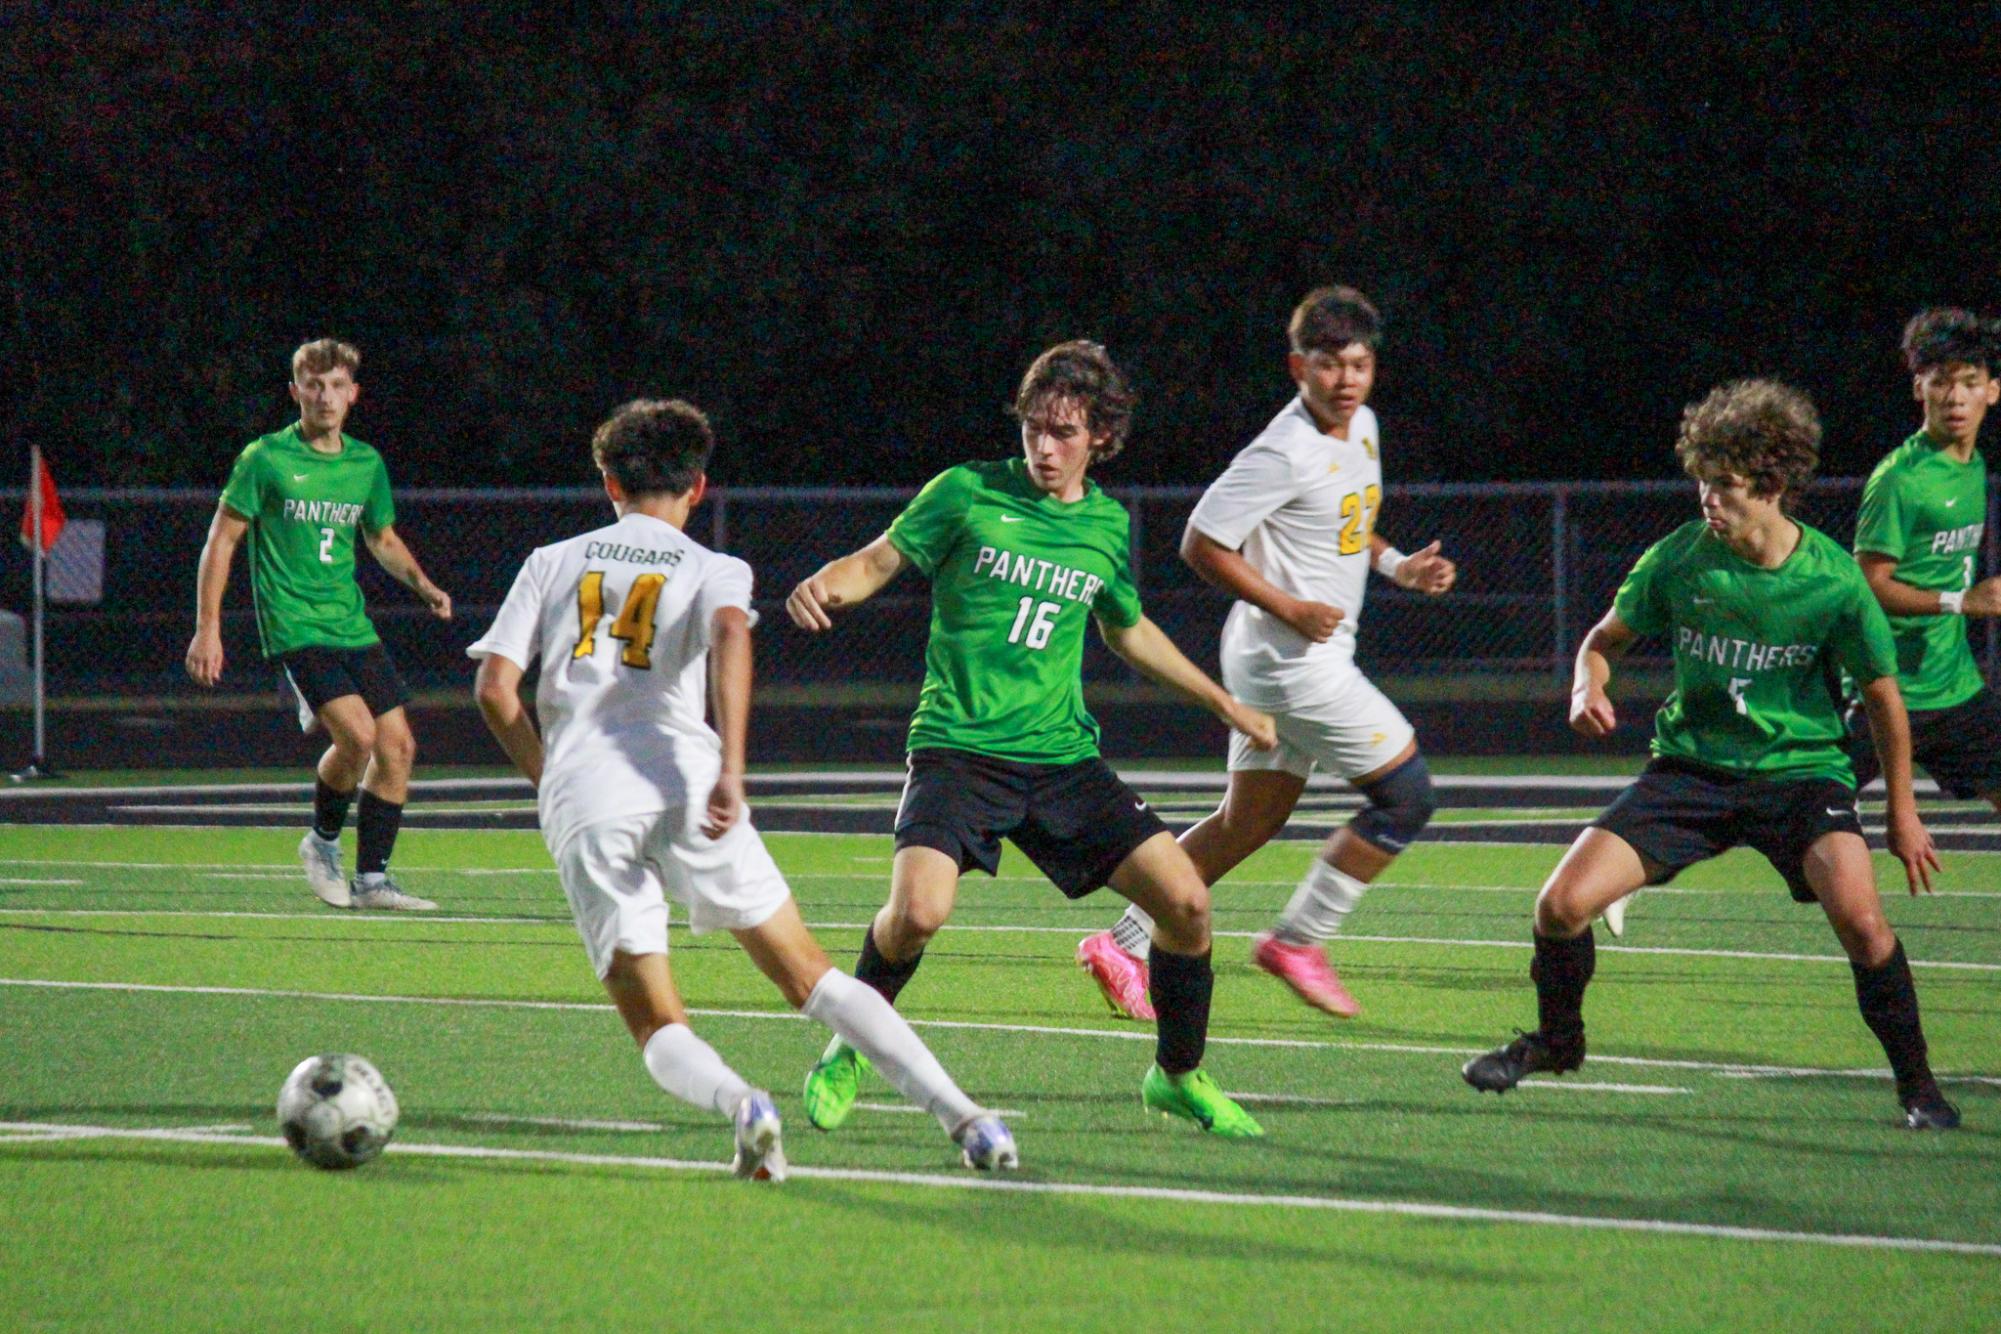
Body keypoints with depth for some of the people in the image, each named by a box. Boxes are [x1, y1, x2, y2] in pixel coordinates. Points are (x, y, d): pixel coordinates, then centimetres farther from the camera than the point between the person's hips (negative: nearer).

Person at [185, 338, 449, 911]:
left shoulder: (367, 464, 10)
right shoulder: (265, 459, -5)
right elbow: (222, 539, -1)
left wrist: (422, 584, 7)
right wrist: (207, 628, -6)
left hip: (354, 628, 6)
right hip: (294, 628, -6)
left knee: (397, 745, -1)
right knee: (357, 734, -22)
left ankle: (372, 879, 10)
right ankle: (323, 840, 3)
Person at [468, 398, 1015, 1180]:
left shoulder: (553, 563, 20)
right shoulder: (713, 569, 15)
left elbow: (496, 687, 11)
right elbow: (731, 631, -9)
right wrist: (731, 770, -16)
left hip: (581, 812, 1)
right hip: (680, 787, -1)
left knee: (658, 1031, 3)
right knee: (810, 978, 5)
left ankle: (735, 1103, -29)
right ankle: (959, 1114, -8)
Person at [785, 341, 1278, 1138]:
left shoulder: (1109, 526, 10)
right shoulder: (968, 494, -2)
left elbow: (1129, 632, 26)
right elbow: (879, 561, 1)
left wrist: (1224, 704, 27)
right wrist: (827, 587, -22)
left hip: (1063, 757, 4)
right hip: (959, 746, -4)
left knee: (1186, 901, -7)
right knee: (917, 911, -27)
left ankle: (1179, 1075, 16)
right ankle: (847, 1056, 2)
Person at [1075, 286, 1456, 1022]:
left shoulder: (1362, 427, 10)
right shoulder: (1285, 455, -19)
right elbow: (1201, 544, -17)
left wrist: (1396, 565, 9)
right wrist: (1289, 609, -19)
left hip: (1314, 659, 9)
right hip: (1292, 657, -9)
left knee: (1247, 823, 12)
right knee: (1407, 794, -6)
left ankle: (1122, 946, 16)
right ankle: (1298, 940, 3)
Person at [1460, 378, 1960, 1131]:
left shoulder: (1834, 582, -13)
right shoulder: (1678, 560, -9)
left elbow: (1882, 696, 0)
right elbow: (1605, 640, 7)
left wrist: (1902, 812, 6)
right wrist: (1588, 688, -16)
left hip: (1799, 769, -3)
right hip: (1692, 768, 3)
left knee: (1860, 919, -28)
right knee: (1561, 905, -10)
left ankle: (1917, 1084, -7)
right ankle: (1556, 1043, 21)